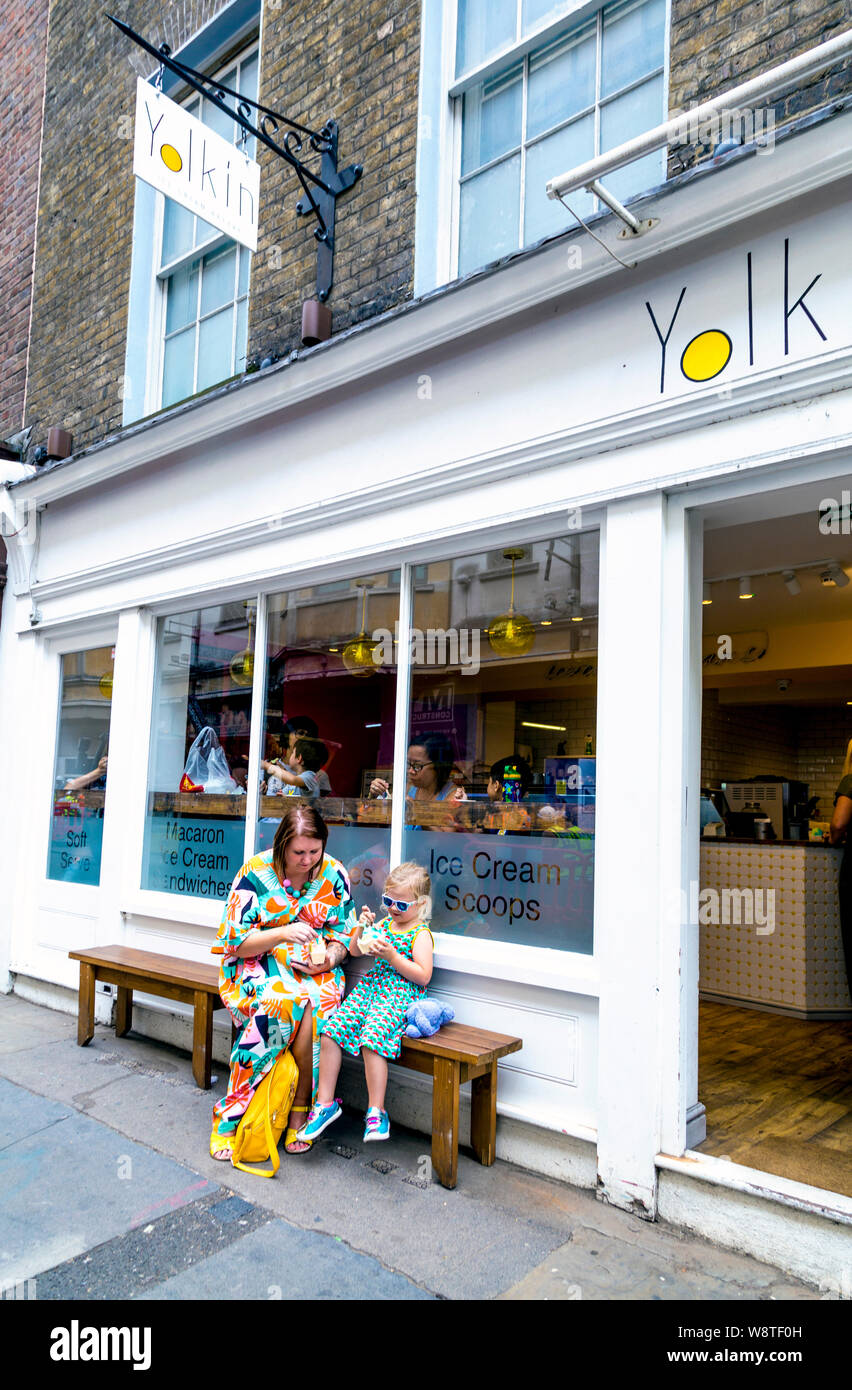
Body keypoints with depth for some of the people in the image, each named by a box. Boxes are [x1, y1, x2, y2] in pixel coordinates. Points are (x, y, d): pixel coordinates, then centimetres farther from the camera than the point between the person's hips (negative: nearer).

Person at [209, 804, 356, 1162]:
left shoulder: (335, 874, 0)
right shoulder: (256, 873, -8)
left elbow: (343, 935, 8)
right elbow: (235, 942, -8)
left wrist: (328, 959, -14)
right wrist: (283, 933, -24)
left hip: (314, 969, 2)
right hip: (256, 963, -2)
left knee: (318, 1003, -32)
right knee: (279, 1001, -35)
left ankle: (299, 1111, -16)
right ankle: (228, 1118, -23)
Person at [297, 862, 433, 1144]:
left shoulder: (420, 933, -5)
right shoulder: (384, 923, 16)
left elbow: (423, 976, -14)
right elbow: (355, 951, 19)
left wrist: (392, 956, -19)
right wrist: (361, 928, 1)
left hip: (399, 994, -7)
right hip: (371, 986, 7)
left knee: (371, 1040, -29)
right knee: (330, 1034, -11)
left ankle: (376, 1112, -13)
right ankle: (325, 1102, 2)